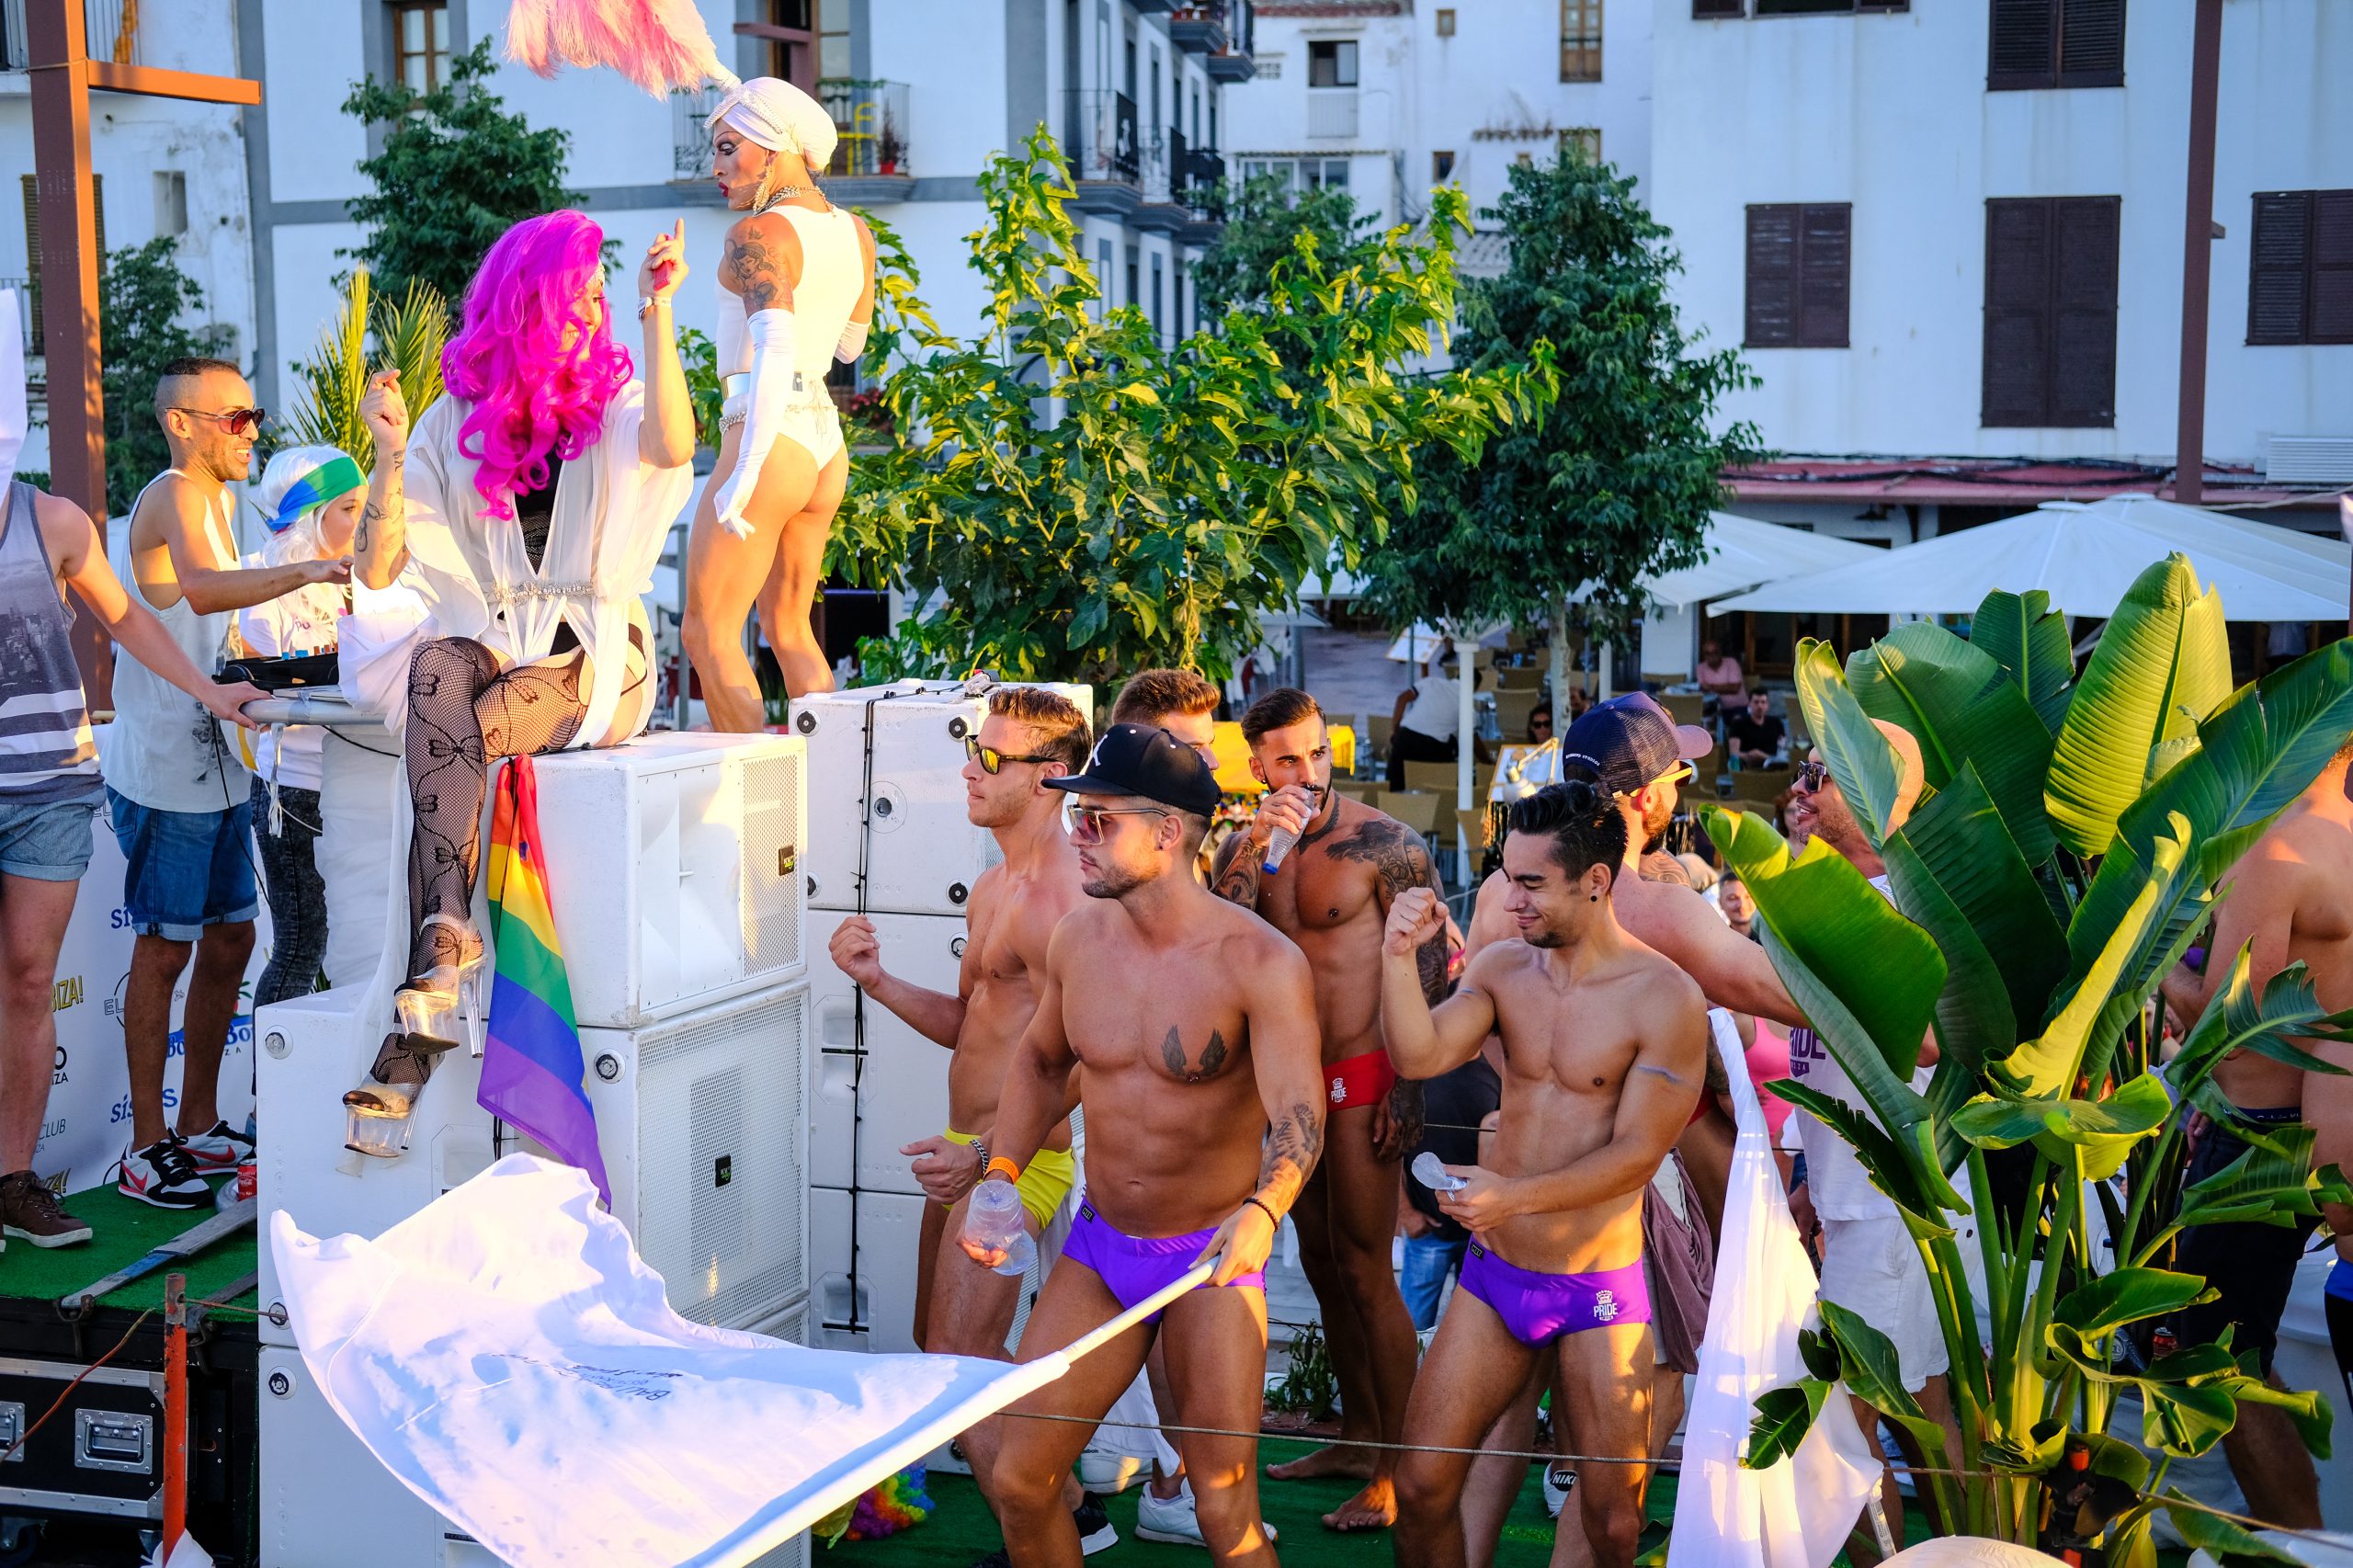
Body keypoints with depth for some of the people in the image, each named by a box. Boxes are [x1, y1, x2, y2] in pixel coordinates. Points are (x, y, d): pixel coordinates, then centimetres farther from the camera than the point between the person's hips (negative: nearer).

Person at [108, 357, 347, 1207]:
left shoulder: (212, 500, 17)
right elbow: (201, 589, -36)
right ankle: (145, 1147, 5)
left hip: (217, 762, 9)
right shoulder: (173, 496, -14)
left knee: (229, 939, 13)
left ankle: (198, 1126, 24)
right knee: (165, 947, -3)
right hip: (164, 767, -9)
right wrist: (299, 572, -46)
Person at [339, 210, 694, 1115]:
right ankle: (448, 932, -42)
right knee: (437, 668, -34)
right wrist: (391, 458, -11)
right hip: (488, 640, 2)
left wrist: (658, 313, -23)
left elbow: (672, 449, -21)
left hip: (591, 654, -2)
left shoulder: (616, 403, 6)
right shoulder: (460, 421, 9)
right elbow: (380, 571, 4)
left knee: (446, 742, -30)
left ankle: (421, 1012, -31)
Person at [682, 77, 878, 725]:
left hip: (771, 438, -9)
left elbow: (776, 353, -25)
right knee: (788, 625, 19)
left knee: (708, 630, -2)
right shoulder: (855, 233, 11)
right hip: (827, 438, 9)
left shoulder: (758, 233, -12)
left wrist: (742, 477, -26)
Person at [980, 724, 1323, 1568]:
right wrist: (1001, 1174, 3)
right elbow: (1040, 1061, 17)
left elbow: (1297, 1116, -26)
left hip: (1211, 1254, -5)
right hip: (1099, 1246, 5)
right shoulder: (1079, 937, -1)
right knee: (1018, 1481, 2)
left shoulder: (1259, 961, -17)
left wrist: (1261, 1213, -45)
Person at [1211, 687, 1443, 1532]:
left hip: (1361, 1078, -6)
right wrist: (1256, 849, -20)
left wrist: (1407, 1087, -13)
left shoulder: (1385, 843, -10)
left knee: (1366, 1272, -6)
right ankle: (1358, 1434, 28)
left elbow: (1430, 968, -9)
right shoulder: (1243, 848, 6)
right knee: (1321, 1262, 14)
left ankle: (1395, 1473, 1)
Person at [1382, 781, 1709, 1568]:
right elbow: (1419, 1055, -10)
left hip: (1599, 1295, -4)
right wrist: (1400, 957, -25)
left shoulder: (1666, 998, -13)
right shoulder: (1503, 966, 2)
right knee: (1421, 1485, 3)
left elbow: (1637, 1153, -16)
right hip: (1494, 1276, 4)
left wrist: (1517, 1196, -28)